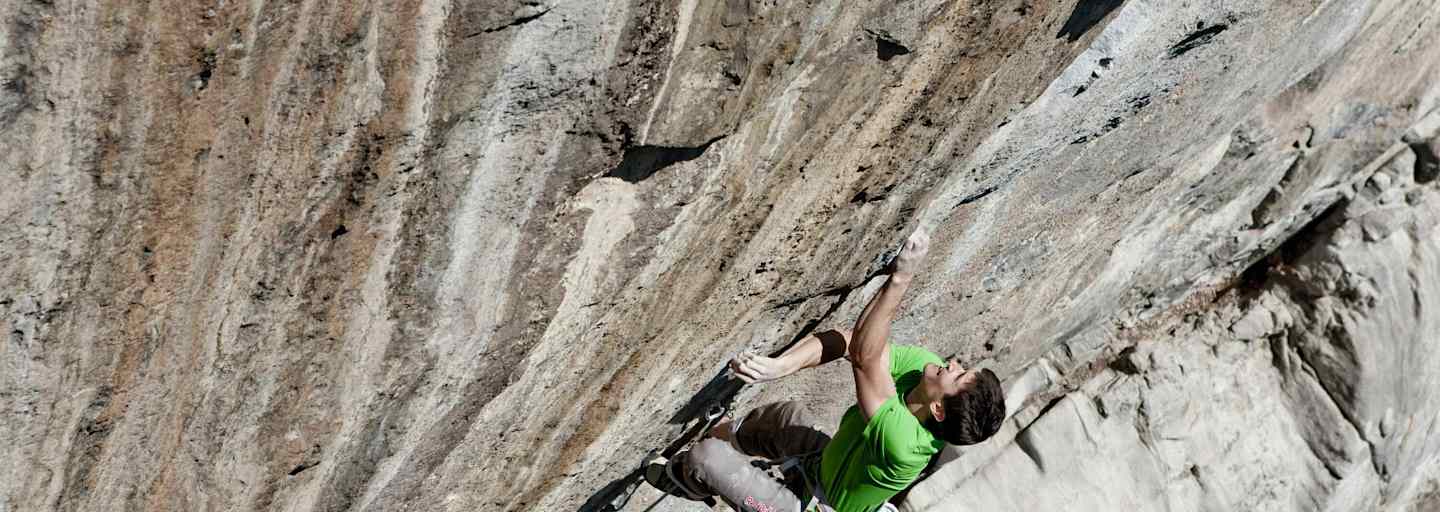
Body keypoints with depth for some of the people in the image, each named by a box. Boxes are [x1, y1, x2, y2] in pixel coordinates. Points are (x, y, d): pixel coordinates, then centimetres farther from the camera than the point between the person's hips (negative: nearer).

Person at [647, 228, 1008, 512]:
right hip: (829, 462, 7)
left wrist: (900, 278, -57)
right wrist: (777, 366, -38)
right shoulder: (923, 364, -22)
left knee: (708, 457, -4)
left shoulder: (903, 444, -43)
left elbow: (864, 355, -48)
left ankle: (686, 477, 33)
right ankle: (722, 435, 46)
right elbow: (843, 340, -24)